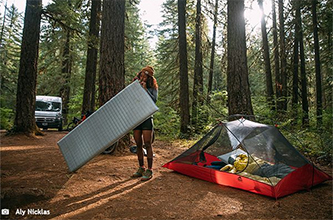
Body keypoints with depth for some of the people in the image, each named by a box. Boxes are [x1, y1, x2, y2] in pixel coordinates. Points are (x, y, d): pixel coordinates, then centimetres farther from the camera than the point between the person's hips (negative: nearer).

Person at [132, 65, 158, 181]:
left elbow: (154, 100, -12)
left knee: (147, 144, -5)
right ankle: (141, 168, 22)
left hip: (147, 117, -4)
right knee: (138, 144, 9)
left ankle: (149, 171, 3)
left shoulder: (152, 88, 2)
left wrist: (145, 89, -15)